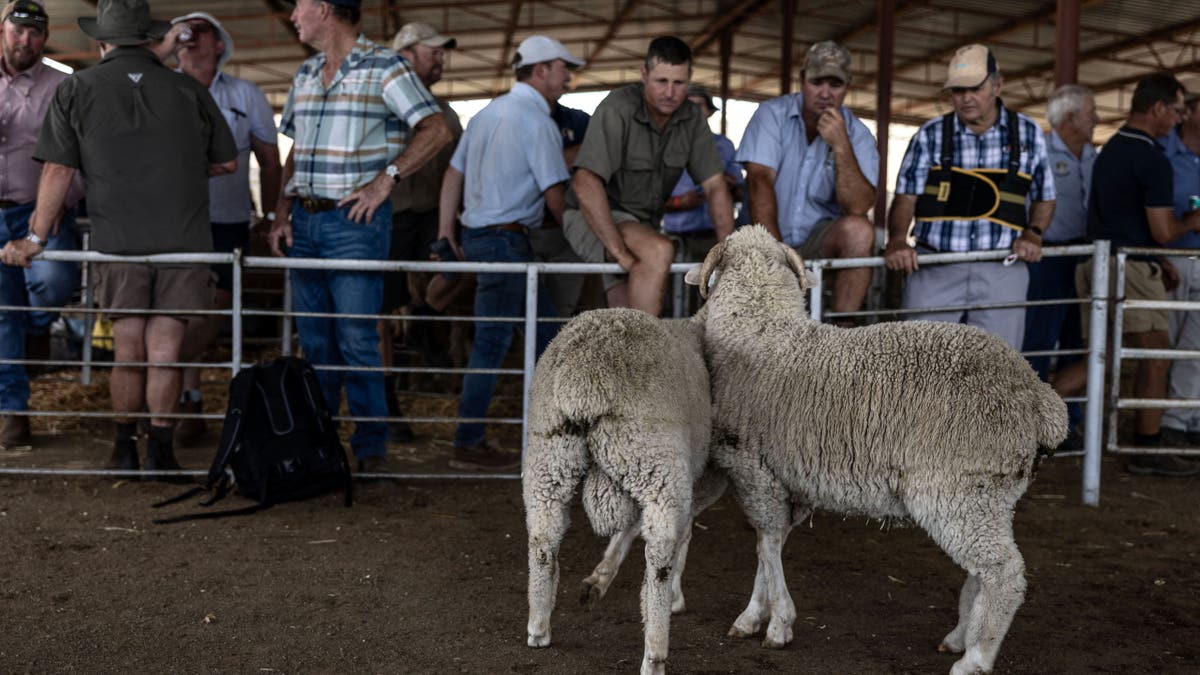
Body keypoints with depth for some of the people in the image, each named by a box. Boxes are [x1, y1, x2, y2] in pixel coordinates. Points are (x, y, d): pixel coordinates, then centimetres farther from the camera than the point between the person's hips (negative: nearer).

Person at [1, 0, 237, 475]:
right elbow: (227, 162, 10)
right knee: (164, 350, 4)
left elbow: (58, 171, 0)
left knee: (127, 350, 11)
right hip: (185, 238, 0)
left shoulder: (77, 90, 3)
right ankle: (160, 448, 6)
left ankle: (124, 449, 19)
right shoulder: (188, 90, 5)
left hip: (119, 240, 0)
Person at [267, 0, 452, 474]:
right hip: (304, 221, 7)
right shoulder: (305, 74, 16)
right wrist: (282, 214, 10)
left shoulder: (384, 67, -5)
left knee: (357, 339, -6)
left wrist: (386, 178, -17)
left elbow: (436, 129, -12)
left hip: (355, 221, -6)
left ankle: (371, 446, 3)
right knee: (314, 340, 11)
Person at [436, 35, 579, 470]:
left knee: (544, 329, 15)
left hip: (478, 234, 9)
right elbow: (554, 194, -11)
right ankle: (468, 446, 2)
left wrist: (445, 233, 15)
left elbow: (453, 174, 15)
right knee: (492, 344, -4)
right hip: (506, 240, -9)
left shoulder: (489, 112, 15)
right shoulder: (537, 121, -11)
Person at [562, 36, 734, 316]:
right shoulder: (617, 109, -21)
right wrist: (620, 252, -34)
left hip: (643, 226, 7)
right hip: (593, 221, -7)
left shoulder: (692, 119, -1)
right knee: (658, 251, -33)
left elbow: (715, 186, 1)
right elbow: (585, 183, -29)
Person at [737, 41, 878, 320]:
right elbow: (760, 181, -17)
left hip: (822, 242, 1)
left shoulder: (857, 134, -2)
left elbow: (858, 207, -16)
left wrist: (841, 146, -28)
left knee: (859, 230, -30)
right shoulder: (772, 114, -4)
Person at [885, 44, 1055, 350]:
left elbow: (1044, 198, 16)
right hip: (934, 270, -1)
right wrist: (897, 240, -18)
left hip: (1002, 271, 1)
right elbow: (905, 197, 1)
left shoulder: (1027, 134, 8)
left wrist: (1033, 233, -3)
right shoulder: (931, 135, 4)